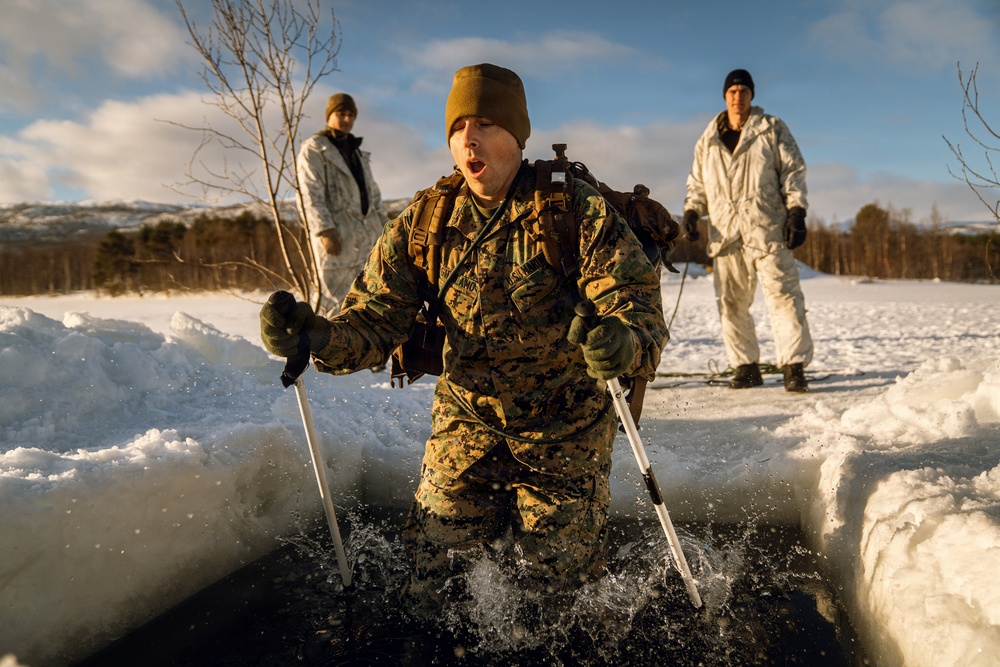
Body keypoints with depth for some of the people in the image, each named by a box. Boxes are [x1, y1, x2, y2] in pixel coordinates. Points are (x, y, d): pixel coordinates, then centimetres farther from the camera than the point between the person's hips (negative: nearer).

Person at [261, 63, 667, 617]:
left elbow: (637, 300, -23)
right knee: (427, 595, 9)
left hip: (565, 430, -2)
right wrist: (320, 336, -30)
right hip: (466, 420, 3)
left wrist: (626, 342, -47)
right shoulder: (423, 223, -6)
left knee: (549, 578, 11)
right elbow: (377, 318, -8)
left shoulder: (577, 212, -16)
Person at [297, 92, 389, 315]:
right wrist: (325, 230, -19)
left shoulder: (359, 153, 24)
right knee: (334, 299, -8)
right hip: (336, 236, -7)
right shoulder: (313, 148, 1)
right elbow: (310, 195, -9)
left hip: (366, 236, 7)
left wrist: (384, 226, 16)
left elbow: (373, 194, 25)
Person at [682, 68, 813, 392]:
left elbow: (793, 171, 6)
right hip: (725, 233, 3)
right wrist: (691, 211, 5)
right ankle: (746, 367, 11)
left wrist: (796, 211, -5)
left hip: (767, 229, -3)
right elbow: (697, 182, 23)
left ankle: (794, 367, -6)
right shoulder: (708, 140, 18)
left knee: (783, 295, -9)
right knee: (731, 302, 2)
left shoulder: (772, 129, 11)